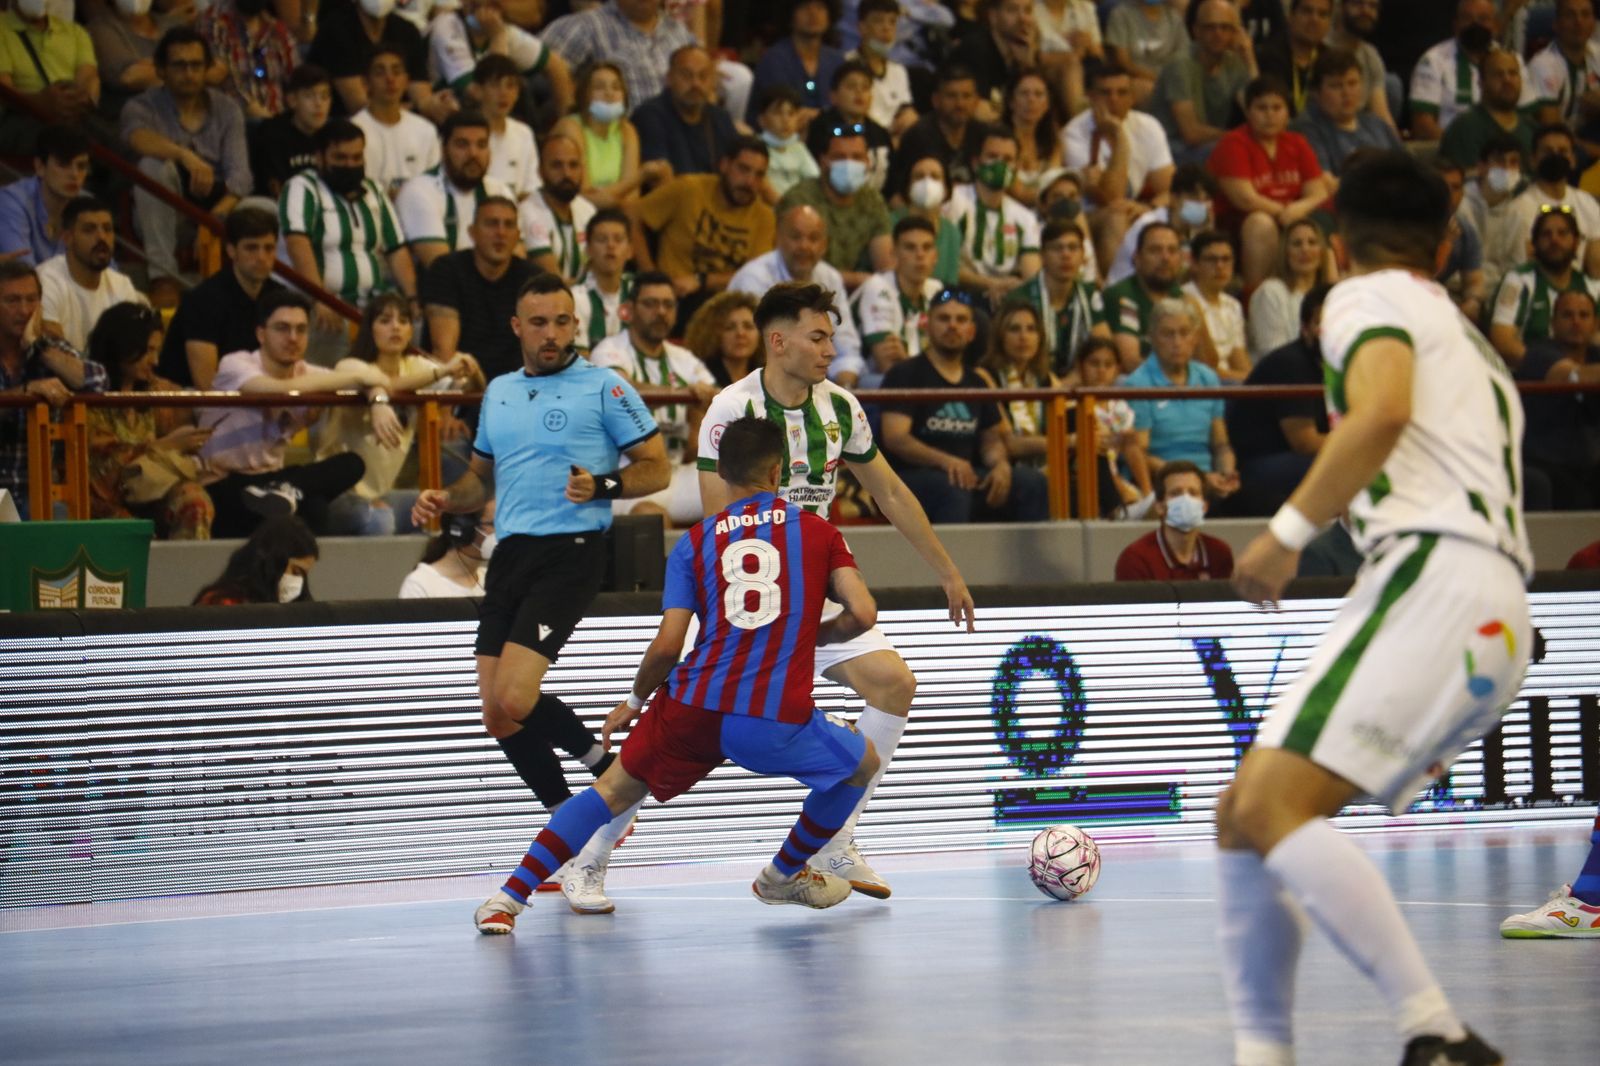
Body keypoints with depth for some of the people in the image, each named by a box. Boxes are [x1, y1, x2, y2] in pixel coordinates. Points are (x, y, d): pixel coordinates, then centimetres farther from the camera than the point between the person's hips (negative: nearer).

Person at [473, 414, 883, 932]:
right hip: (777, 721, -2)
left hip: (694, 707, 2)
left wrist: (633, 701, 21)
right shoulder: (819, 532, 10)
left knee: (614, 790, 18)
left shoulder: (694, 543, 11)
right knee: (862, 763, 27)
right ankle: (784, 875, 39)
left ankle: (509, 897, 6)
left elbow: (667, 645, 3)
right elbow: (862, 615, 1)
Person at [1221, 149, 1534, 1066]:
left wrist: (1288, 532, -11)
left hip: (1434, 576, -9)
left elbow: (1384, 411, -16)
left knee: (1273, 810, -22)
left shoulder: (1368, 299, 6)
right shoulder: (1468, 341, 33)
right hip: (1499, 621, 9)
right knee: (1246, 816, 10)